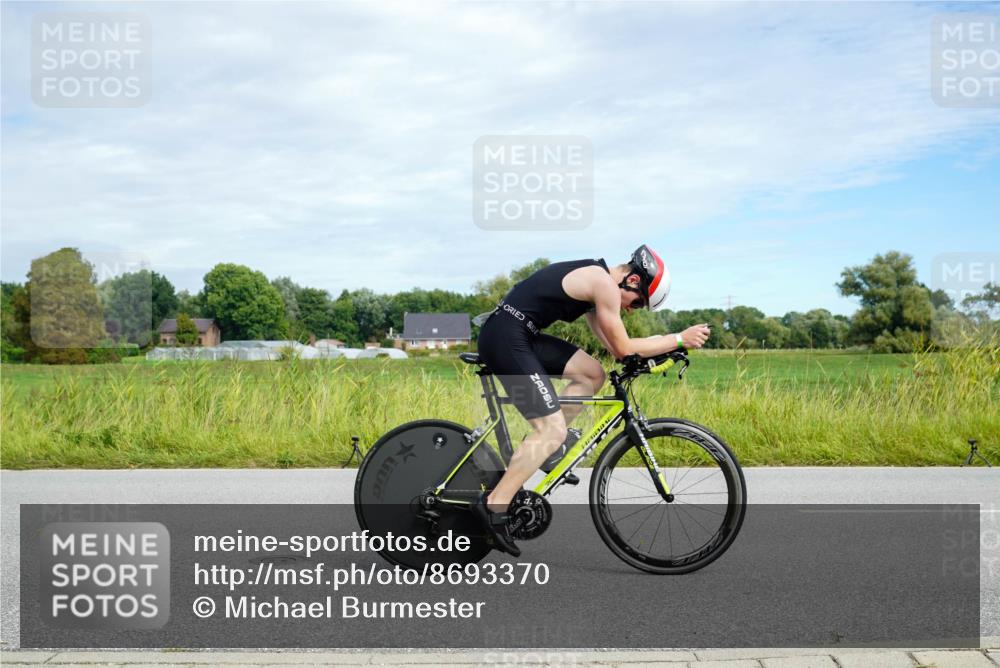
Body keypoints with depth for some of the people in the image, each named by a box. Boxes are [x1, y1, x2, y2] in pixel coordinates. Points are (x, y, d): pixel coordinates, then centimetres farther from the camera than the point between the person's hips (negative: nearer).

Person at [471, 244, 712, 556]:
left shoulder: (593, 278, 19)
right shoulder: (605, 284, -11)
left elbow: (611, 344, 26)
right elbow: (623, 349, -7)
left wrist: (656, 353, 16)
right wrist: (680, 339, 0)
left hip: (520, 335, 10)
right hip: (506, 337, -10)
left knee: (592, 374, 13)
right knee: (553, 430, -11)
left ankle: (543, 447, 12)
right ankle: (493, 506, -10)